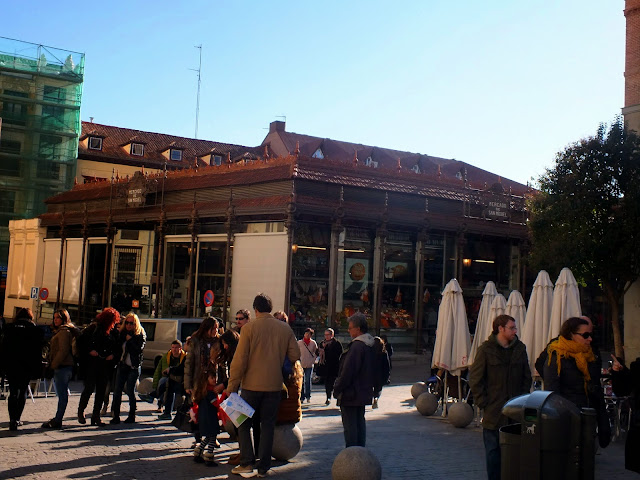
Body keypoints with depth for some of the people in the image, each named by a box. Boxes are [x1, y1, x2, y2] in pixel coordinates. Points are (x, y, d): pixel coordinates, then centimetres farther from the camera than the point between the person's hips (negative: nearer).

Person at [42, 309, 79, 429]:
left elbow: (63, 351, -18)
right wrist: (53, 365, 18)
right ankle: (57, 419, 15)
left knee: (62, 394, -7)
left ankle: (57, 420, -6)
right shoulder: (60, 331, 22)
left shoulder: (64, 331, -11)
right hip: (63, 366, 10)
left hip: (62, 367, -10)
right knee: (62, 394, 11)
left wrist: (53, 365, -14)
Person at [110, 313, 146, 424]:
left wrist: (130, 340, -14)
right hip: (122, 365, 4)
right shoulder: (122, 333, 11)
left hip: (134, 367, -4)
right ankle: (115, 416, 5)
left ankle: (132, 416, 12)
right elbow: (117, 347, 13)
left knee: (130, 391, 0)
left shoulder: (140, 335, -2)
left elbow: (139, 349, -14)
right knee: (117, 391, 0)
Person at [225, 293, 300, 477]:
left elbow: (239, 360, -11)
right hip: (274, 385, 3)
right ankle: (263, 467, 12)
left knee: (244, 423, 12)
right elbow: (295, 355, 1)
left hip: (252, 385, -2)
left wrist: (232, 386, -5)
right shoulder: (285, 328, -1)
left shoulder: (249, 327, -9)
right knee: (267, 425, 10)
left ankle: (247, 462, 7)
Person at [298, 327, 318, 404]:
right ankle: (302, 397, 7)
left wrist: (313, 360, 2)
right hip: (301, 365, 0)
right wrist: (298, 361, -2)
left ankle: (308, 397, 9)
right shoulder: (299, 342, 1)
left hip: (310, 365, 0)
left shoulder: (313, 343, 4)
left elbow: (316, 352, 14)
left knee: (308, 381, 0)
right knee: (301, 381, 0)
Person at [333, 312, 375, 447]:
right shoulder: (370, 345, 9)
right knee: (360, 422, 16)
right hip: (363, 393, 10)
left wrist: (337, 389, -13)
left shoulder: (356, 346, -21)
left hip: (350, 395, -10)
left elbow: (347, 371, -21)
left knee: (350, 425, -3)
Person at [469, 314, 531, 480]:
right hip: (493, 411, -3)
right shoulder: (486, 349, -7)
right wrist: (483, 403, -7)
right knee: (493, 451, 4)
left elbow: (527, 377, 15)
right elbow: (475, 379, -4)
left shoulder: (520, 348, 6)